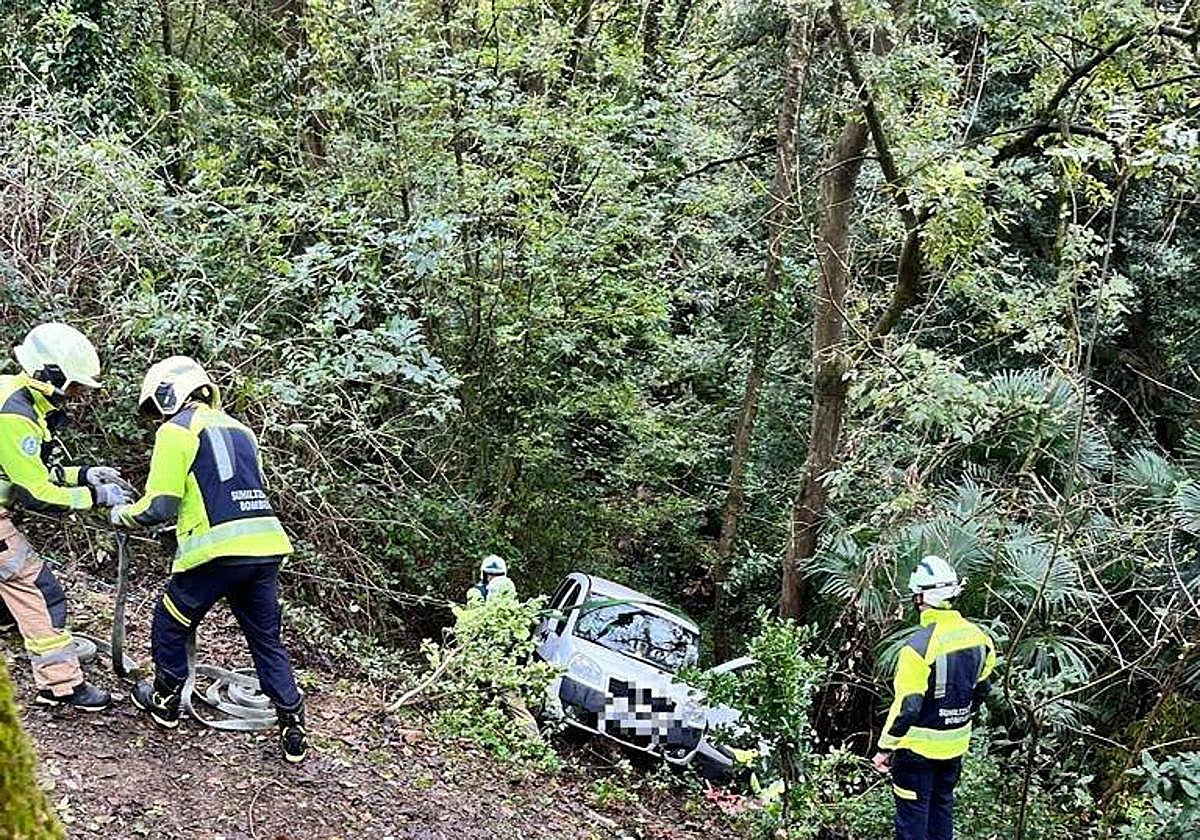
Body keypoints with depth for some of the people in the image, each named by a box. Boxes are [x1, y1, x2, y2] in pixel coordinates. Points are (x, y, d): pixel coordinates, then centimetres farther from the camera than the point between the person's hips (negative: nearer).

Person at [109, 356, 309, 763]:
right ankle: (294, 732, 12)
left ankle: (165, 702, 33)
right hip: (266, 545, 6)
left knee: (169, 624, 19)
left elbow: (160, 505, -5)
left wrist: (122, 515, 15)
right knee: (267, 641, 15)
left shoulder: (176, 430, 2)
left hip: (217, 550, -6)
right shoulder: (239, 429, 23)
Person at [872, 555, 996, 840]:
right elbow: (980, 690, 9)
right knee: (942, 806, 22)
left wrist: (885, 747, -13)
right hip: (956, 745, 6)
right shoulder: (978, 637, -4)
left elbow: (906, 707, -24)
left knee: (913, 815, 5)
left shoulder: (919, 646, -25)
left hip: (918, 748, -6)